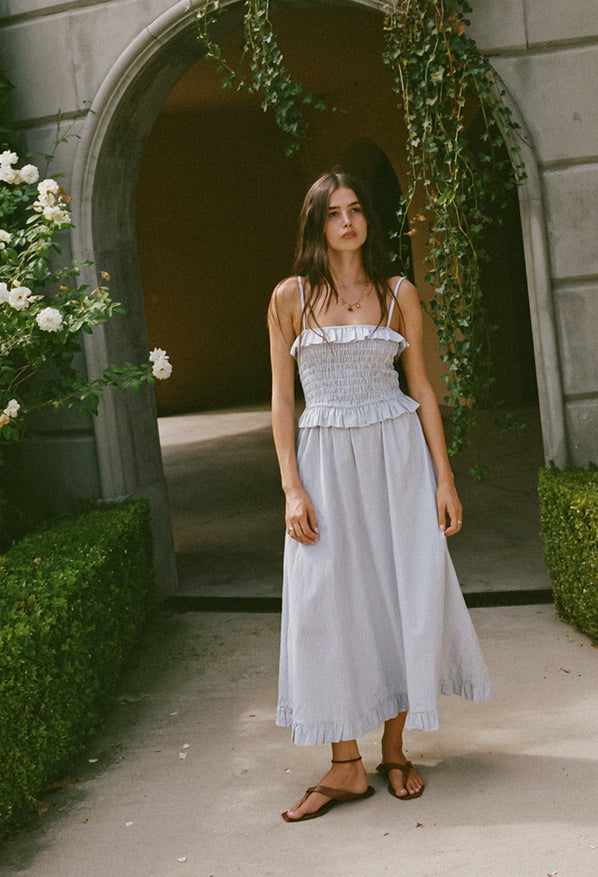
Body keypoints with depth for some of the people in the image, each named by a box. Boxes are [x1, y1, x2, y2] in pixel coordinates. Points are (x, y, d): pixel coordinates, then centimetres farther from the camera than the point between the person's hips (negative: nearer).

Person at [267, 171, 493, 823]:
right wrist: (292, 488, -7)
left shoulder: (399, 294, 5)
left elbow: (421, 387, 6)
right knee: (329, 602, -2)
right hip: (326, 460, -1)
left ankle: (394, 750, 16)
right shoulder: (290, 297, 2)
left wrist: (444, 477, 0)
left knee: (405, 594, 0)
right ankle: (346, 767, 7)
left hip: (397, 454, 1)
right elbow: (282, 398, 1)